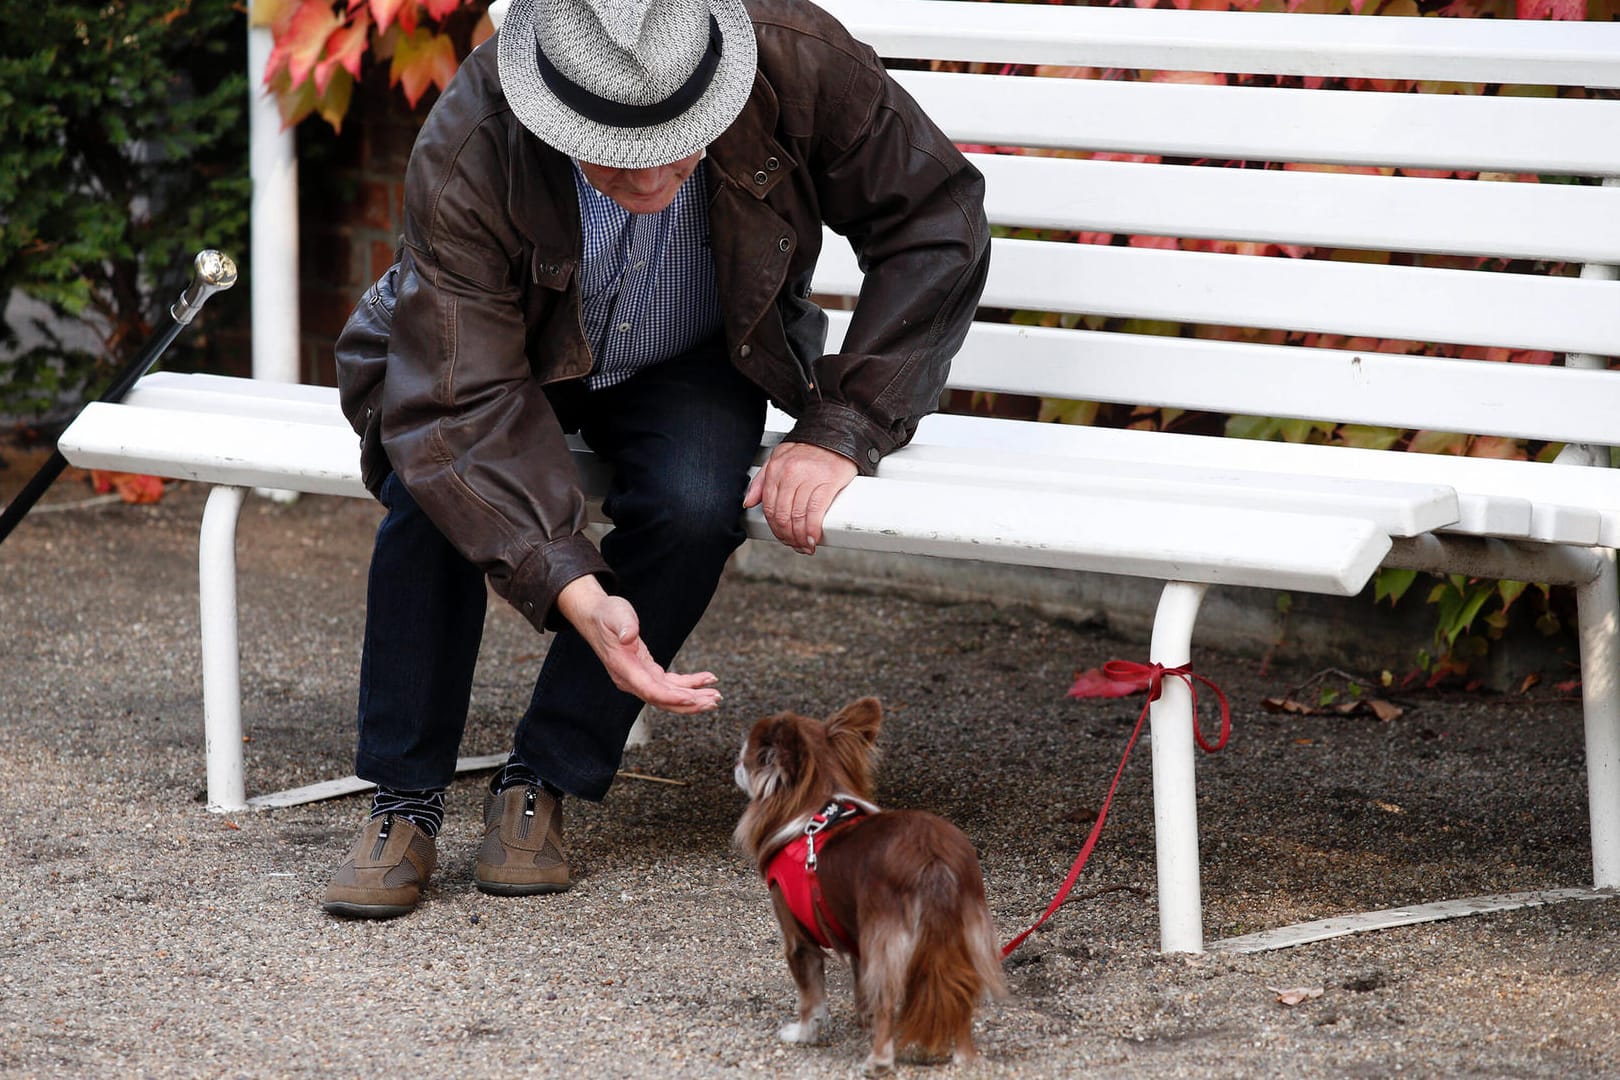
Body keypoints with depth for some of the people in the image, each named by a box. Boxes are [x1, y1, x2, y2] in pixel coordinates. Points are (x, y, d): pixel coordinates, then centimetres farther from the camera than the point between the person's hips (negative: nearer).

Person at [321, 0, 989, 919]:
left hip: (687, 361, 1)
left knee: (699, 500, -31)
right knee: (437, 480, -32)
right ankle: (404, 804, -14)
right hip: (516, 359, -1)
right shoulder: (465, 154, -36)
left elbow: (937, 229, -19)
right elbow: (459, 402, -37)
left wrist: (841, 429, -26)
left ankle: (541, 785, -12)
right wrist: (574, 589, -50)